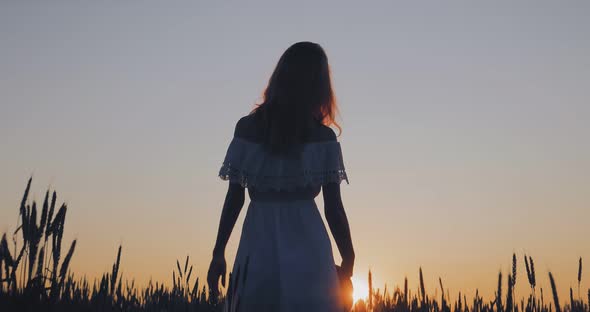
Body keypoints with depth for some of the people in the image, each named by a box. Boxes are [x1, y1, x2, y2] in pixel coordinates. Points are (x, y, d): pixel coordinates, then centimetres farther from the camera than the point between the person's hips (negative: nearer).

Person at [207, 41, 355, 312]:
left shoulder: (247, 127, 0)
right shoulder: (323, 137, -3)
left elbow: (234, 198, -1)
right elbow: (333, 208, -5)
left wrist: (218, 252, 5)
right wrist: (348, 263, 3)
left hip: (259, 246, 2)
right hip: (307, 244, -1)